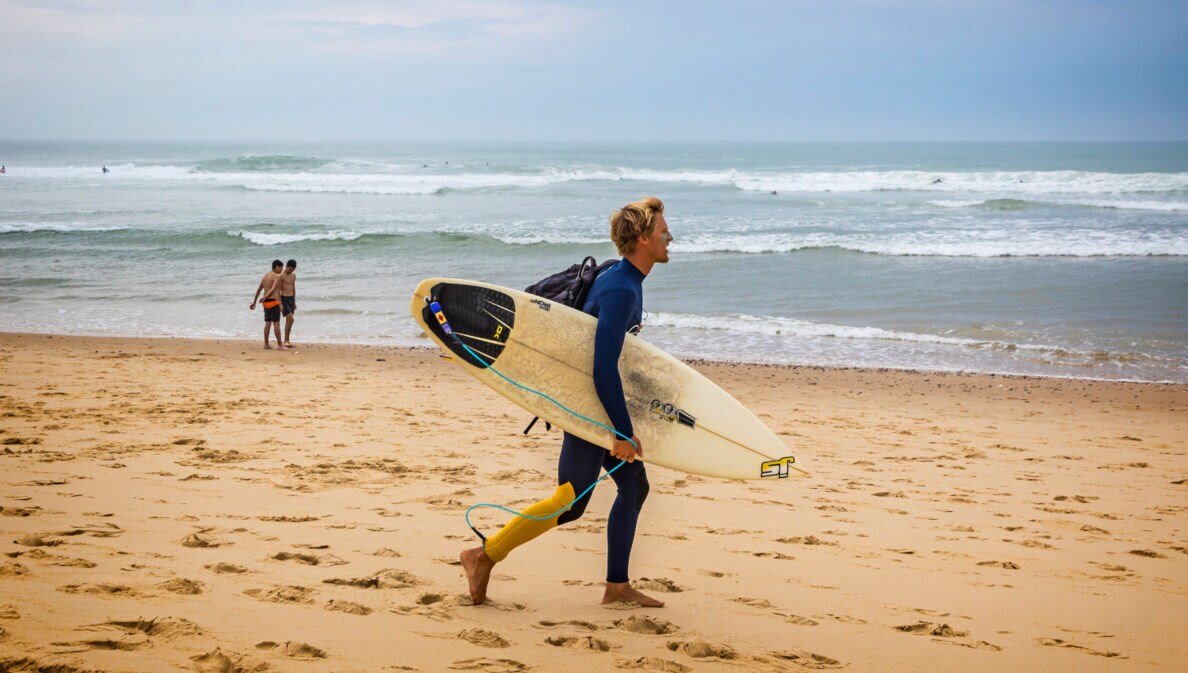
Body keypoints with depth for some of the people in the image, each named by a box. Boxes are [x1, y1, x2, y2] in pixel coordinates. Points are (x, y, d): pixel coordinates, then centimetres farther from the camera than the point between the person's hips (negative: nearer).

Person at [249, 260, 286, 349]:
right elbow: (273, 289, -24)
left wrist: (254, 302, 23)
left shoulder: (265, 276, 15)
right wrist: (265, 297, -27)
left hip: (266, 302, 8)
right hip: (273, 301, -8)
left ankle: (266, 344, 14)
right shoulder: (277, 276, -9)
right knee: (276, 323, -4)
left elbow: (259, 290, 19)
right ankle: (279, 345, -1)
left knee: (268, 323, 13)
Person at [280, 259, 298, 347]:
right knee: (290, 319, -17)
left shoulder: (293, 275, 11)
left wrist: (295, 302, 19)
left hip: (291, 299, 7)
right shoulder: (281, 276, -12)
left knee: (289, 320, 8)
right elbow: (278, 290, -13)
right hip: (284, 299, -7)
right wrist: (280, 304, -17)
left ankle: (286, 341, 14)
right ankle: (286, 340, -10)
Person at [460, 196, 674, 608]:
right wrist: (622, 432, -26)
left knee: (634, 485, 10)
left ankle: (617, 587, 15)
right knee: (570, 502, -6)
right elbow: (604, 367, -29)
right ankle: (483, 556, 2)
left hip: (599, 402, 10)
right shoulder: (621, 291, -23)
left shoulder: (621, 278, 8)